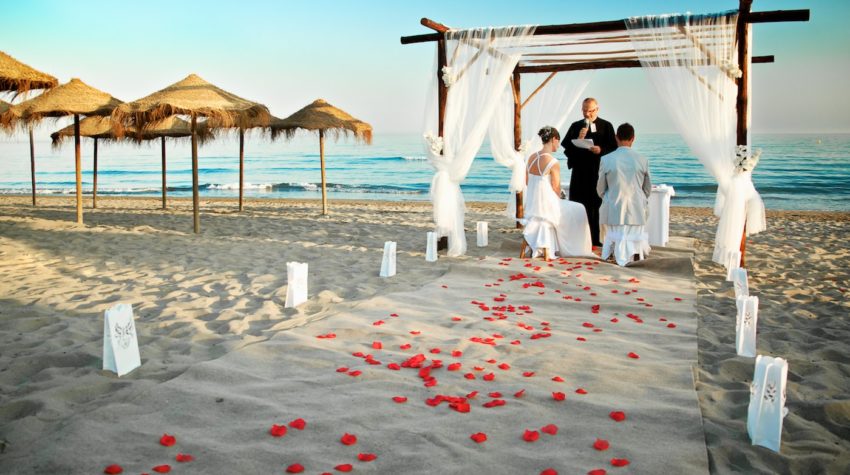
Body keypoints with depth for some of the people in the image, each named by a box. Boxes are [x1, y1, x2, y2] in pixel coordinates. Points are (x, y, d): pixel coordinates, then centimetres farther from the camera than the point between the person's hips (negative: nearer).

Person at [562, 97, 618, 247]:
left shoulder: (606, 126, 5)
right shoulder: (576, 126, 11)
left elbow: (613, 147, 0)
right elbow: (566, 145, 4)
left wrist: (601, 150, -18)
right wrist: (578, 139, -13)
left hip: (599, 172, -2)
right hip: (579, 172, 2)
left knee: (596, 206, 1)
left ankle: (595, 239, 6)